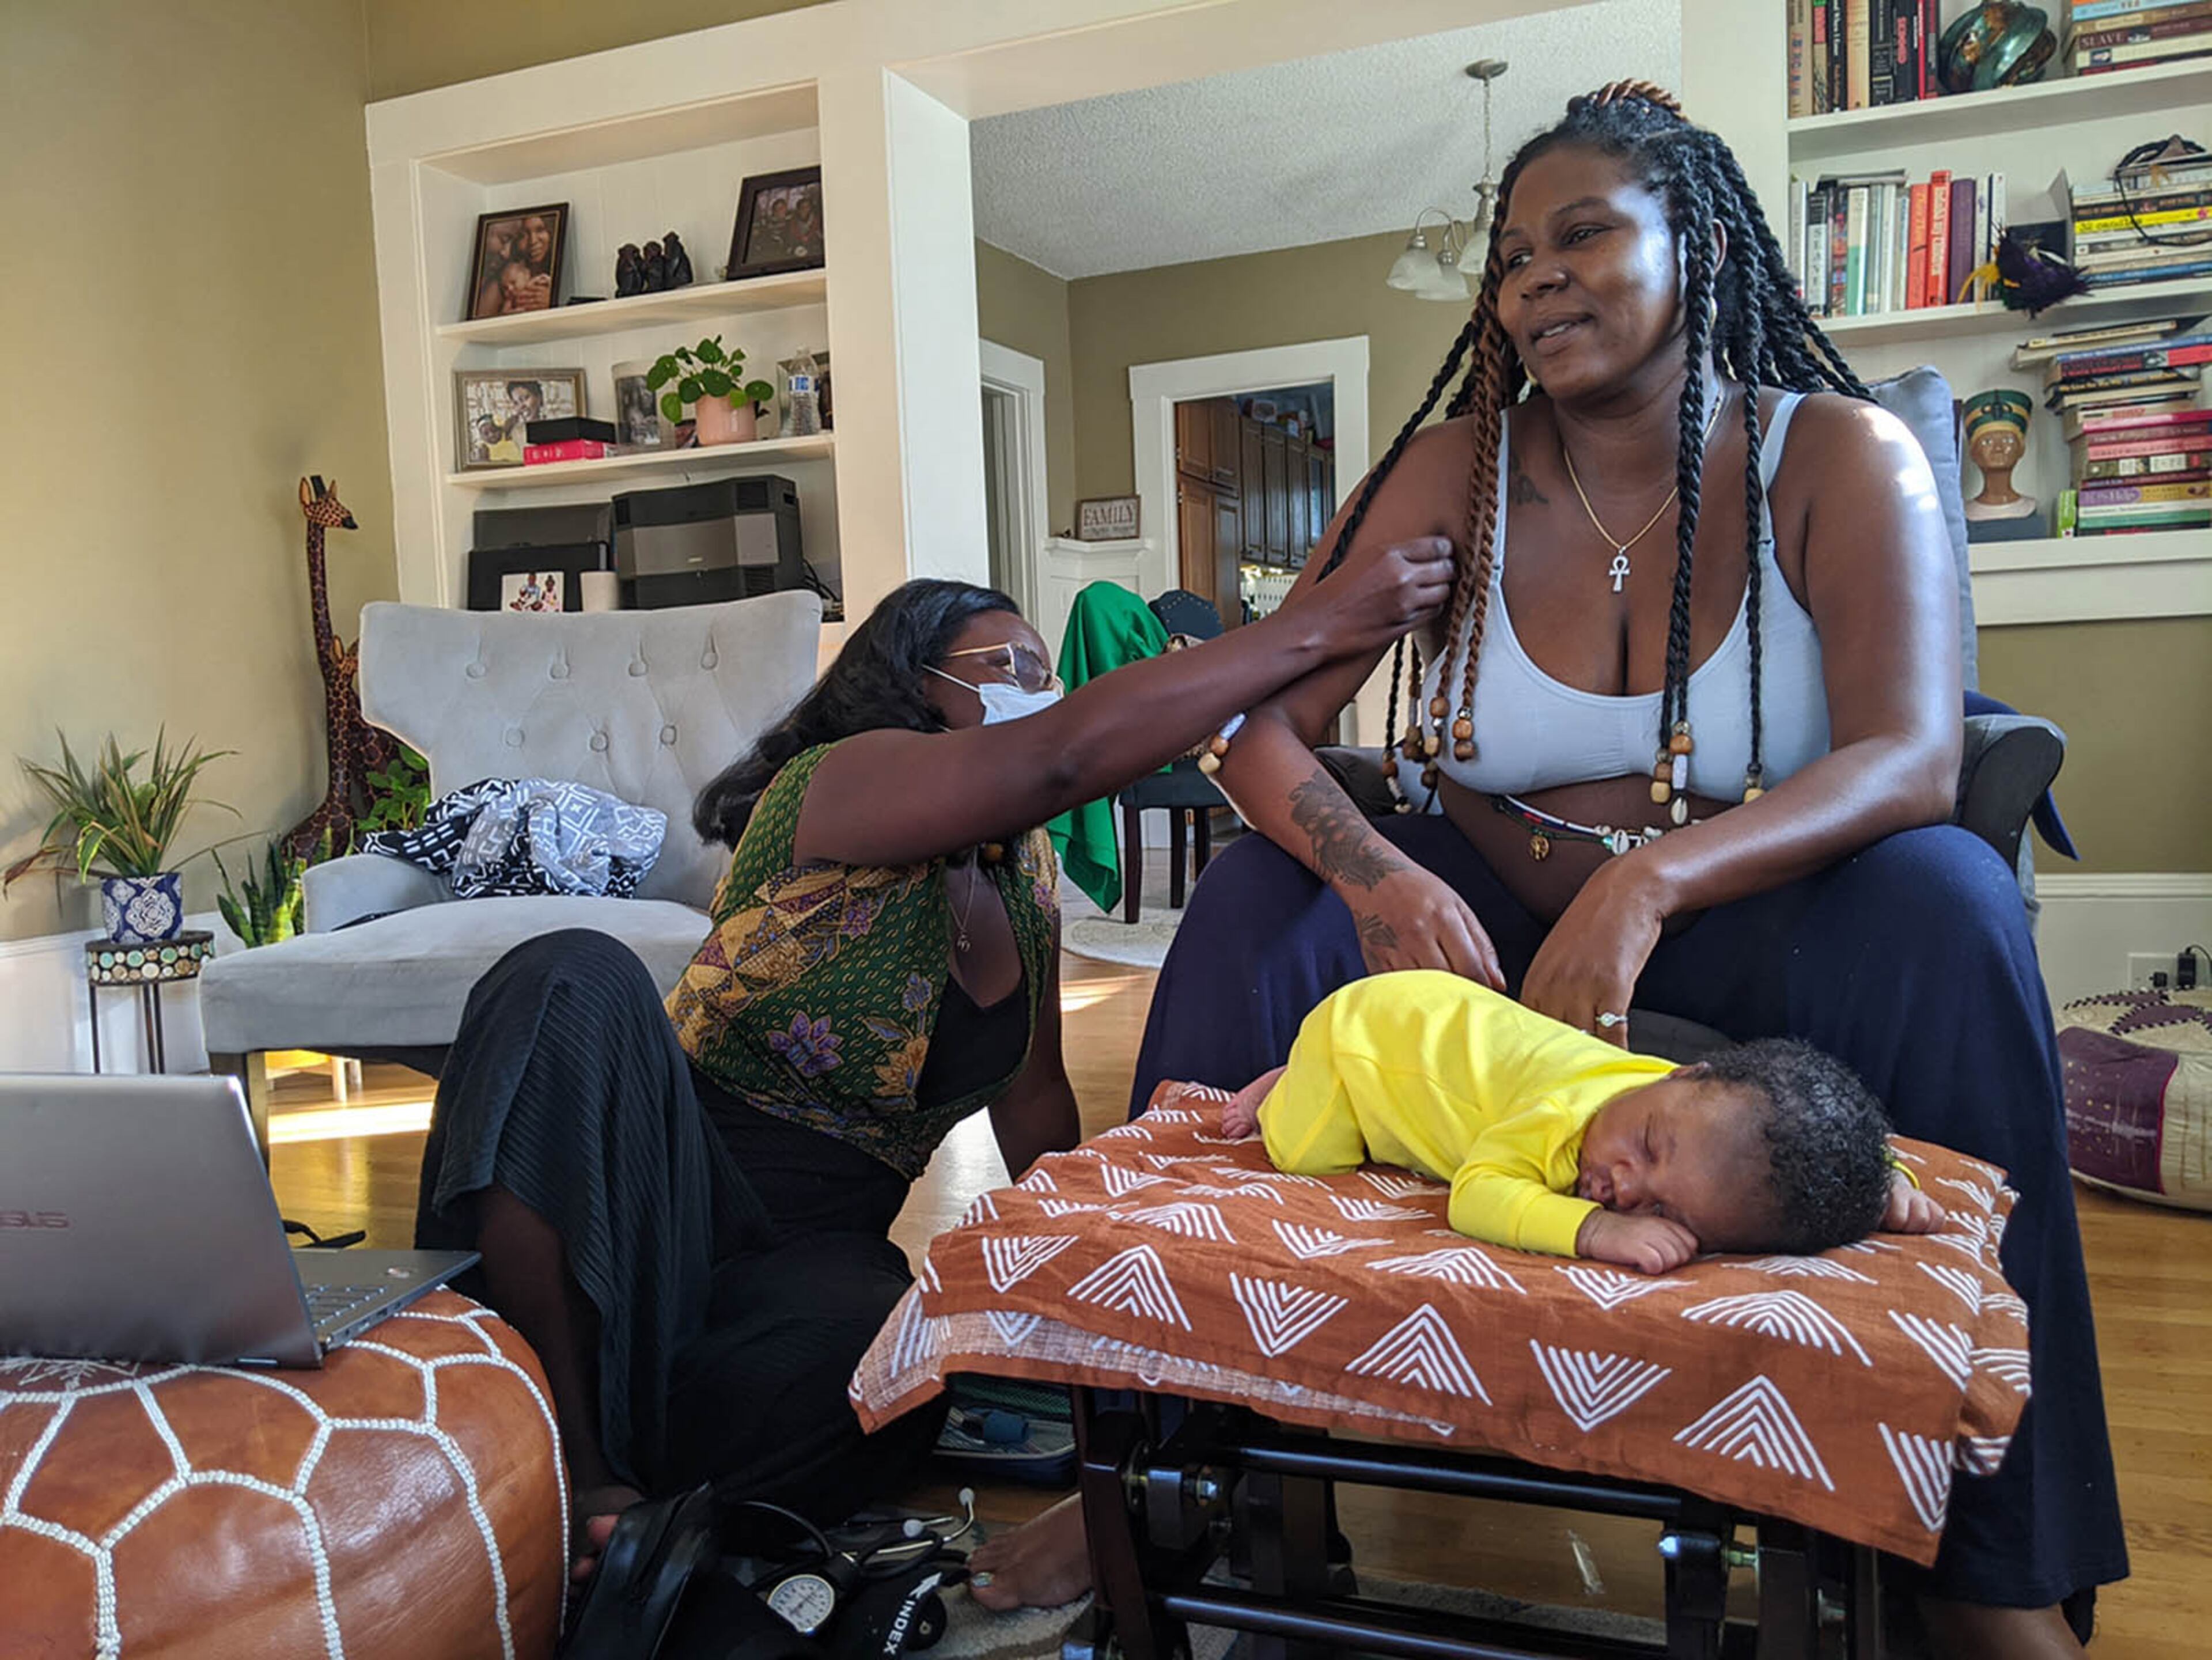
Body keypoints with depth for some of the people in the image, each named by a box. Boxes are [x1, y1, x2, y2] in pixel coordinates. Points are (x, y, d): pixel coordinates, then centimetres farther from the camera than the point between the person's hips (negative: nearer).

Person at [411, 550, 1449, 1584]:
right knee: (575, 979, -35)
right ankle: (571, 1466, -29)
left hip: (820, 1253, 4)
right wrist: (1317, 630, -28)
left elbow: (1032, 1098, 15)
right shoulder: (838, 783, -14)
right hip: (668, 1183, -4)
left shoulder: (1025, 879, 8)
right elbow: (1064, 759, -31)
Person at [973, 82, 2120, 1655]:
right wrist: (1380, 876, -33)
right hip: (1487, 927, 1)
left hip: (1738, 939, -1)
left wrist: (1651, 882, -40)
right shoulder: (1452, 473, -4)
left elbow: (1914, 761, -22)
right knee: (1258, 900, -24)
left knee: (1945, 898, -30)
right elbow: (1259, 726, -11)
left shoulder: (1838, 459, -8)